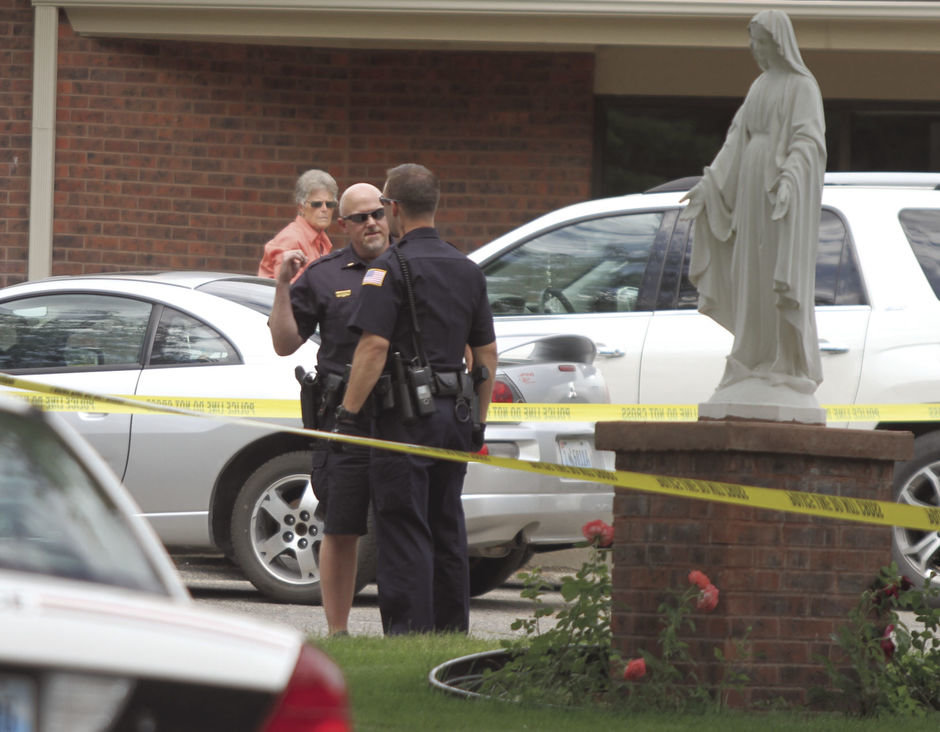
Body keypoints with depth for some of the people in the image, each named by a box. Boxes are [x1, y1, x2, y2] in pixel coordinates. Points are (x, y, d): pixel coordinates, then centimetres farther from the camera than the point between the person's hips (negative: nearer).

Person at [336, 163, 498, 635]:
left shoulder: (392, 268, -10)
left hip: (406, 417, -7)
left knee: (404, 534, -6)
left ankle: (409, 635, -9)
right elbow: (487, 354, 15)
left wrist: (348, 412, -14)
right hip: (454, 415, 7)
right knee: (447, 532, 13)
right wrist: (478, 421, 21)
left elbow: (374, 347, -18)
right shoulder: (467, 270, 13)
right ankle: (452, 635, 16)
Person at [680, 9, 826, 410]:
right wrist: (710, 184, 8)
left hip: (785, 193, -8)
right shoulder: (759, 87, 18)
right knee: (755, 280, 5)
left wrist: (789, 180, -34)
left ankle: (791, 370, -8)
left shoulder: (804, 87, -6)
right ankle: (759, 367, 7)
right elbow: (737, 140, 16)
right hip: (752, 189, 8)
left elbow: (807, 140, -18)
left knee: (784, 280, -9)